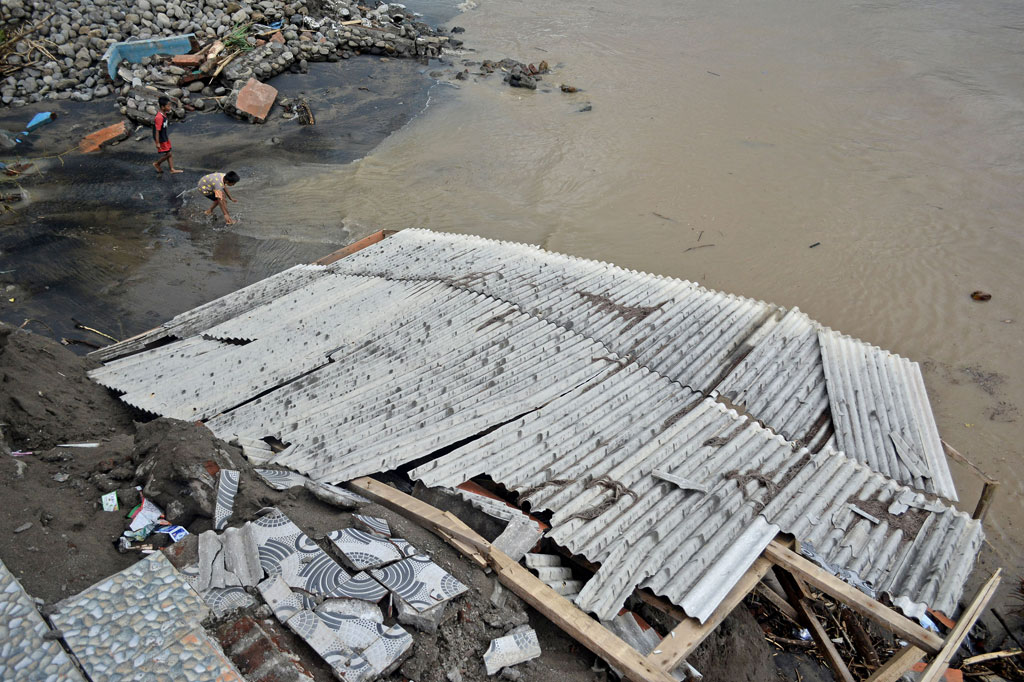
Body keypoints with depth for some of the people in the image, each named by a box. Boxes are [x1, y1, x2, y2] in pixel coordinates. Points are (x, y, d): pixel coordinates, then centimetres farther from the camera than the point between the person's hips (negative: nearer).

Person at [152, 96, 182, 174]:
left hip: (165, 138, 9)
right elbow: (157, 131, -24)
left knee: (169, 154, 12)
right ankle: (157, 164, 21)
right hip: (161, 140, -9)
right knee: (168, 154, 1)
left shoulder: (164, 114, 3)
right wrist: (157, 143, -21)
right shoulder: (159, 117, -26)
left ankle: (172, 169, 19)